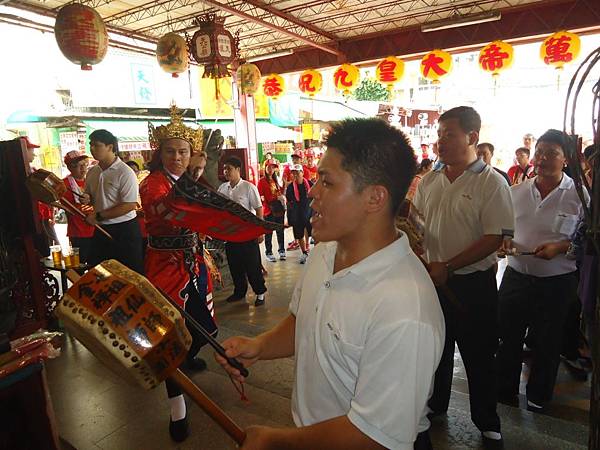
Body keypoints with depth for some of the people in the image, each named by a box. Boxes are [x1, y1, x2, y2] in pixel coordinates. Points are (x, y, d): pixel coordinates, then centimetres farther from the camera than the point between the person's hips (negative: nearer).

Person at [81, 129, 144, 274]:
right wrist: (87, 199, -2)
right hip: (101, 229, 7)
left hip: (124, 231, -7)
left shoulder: (124, 172, -15)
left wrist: (98, 215, -17)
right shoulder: (92, 172, 8)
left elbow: (130, 205, -21)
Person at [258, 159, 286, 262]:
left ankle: (282, 251, 24)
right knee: (269, 232, 1)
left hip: (279, 209, 6)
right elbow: (260, 195, -9)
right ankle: (268, 253, 12)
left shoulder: (276, 180, 14)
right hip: (269, 209, -6)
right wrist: (265, 204, -20)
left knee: (280, 231, 12)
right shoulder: (262, 181, -5)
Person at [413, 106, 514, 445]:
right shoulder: (430, 181, 4)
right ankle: (435, 405, 43)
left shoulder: (491, 182, -11)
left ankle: (488, 424, 34)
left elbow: (495, 238, -17)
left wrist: (447, 267, -21)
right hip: (432, 279, 5)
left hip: (472, 283, -4)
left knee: (478, 356, 11)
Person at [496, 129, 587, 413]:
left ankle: (538, 397, 39)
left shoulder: (578, 195, -7)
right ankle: (504, 391, 35)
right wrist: (504, 241, -7)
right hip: (516, 275, 3)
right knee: (508, 338, 13)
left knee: (546, 344, 16)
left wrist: (561, 246, -19)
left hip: (556, 282, -3)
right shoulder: (517, 191, 3)